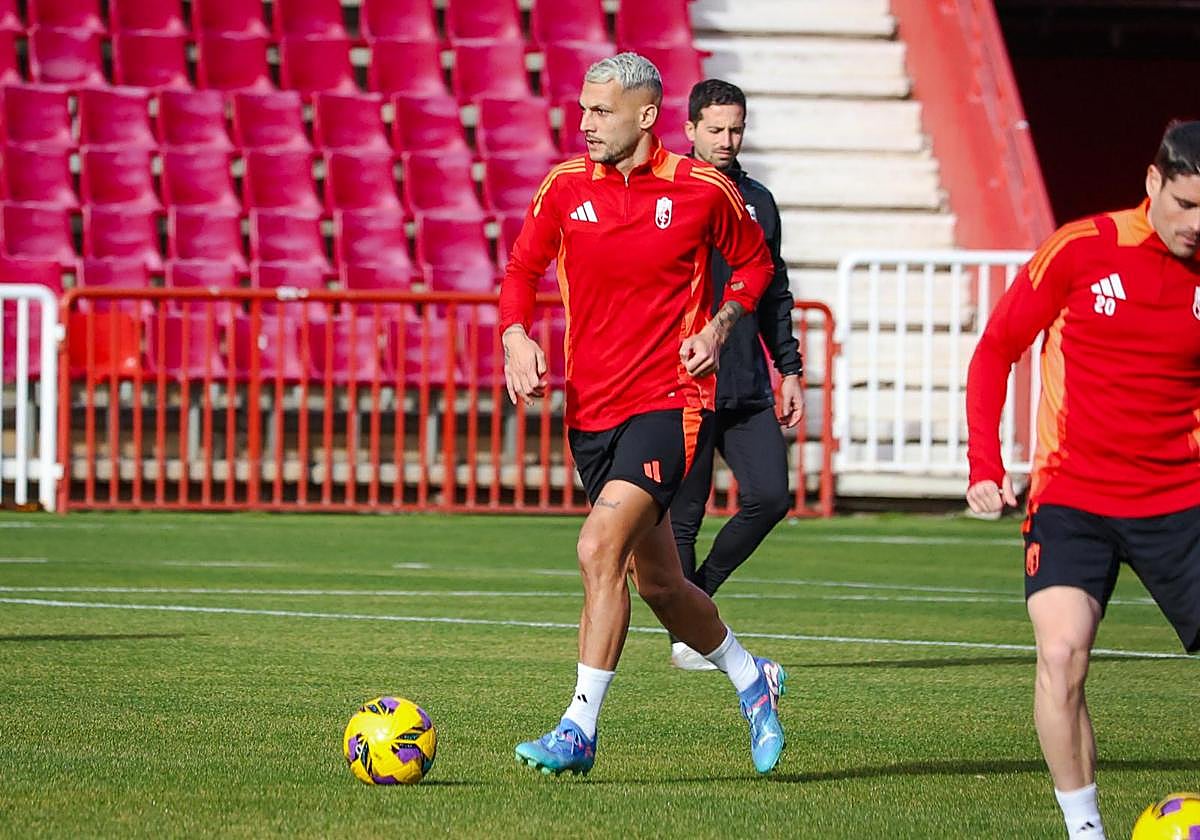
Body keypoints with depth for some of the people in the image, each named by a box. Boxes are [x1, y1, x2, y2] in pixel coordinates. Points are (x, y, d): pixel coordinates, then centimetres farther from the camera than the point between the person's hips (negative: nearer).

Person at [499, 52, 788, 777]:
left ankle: (580, 731, -18)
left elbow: (755, 262, 12)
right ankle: (751, 680, 38)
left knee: (601, 550, -22)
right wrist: (516, 336, -4)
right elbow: (523, 268, 14)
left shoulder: (703, 190, -5)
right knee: (656, 582, 13)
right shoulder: (566, 187, 2)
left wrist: (720, 325, -5)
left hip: (670, 399, -5)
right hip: (591, 408, 5)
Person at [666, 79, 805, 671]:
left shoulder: (758, 201, 14)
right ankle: (686, 635, 10)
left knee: (770, 496, -6)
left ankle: (698, 591, 14)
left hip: (749, 389, 5)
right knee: (683, 516, -1)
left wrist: (789, 370, 16)